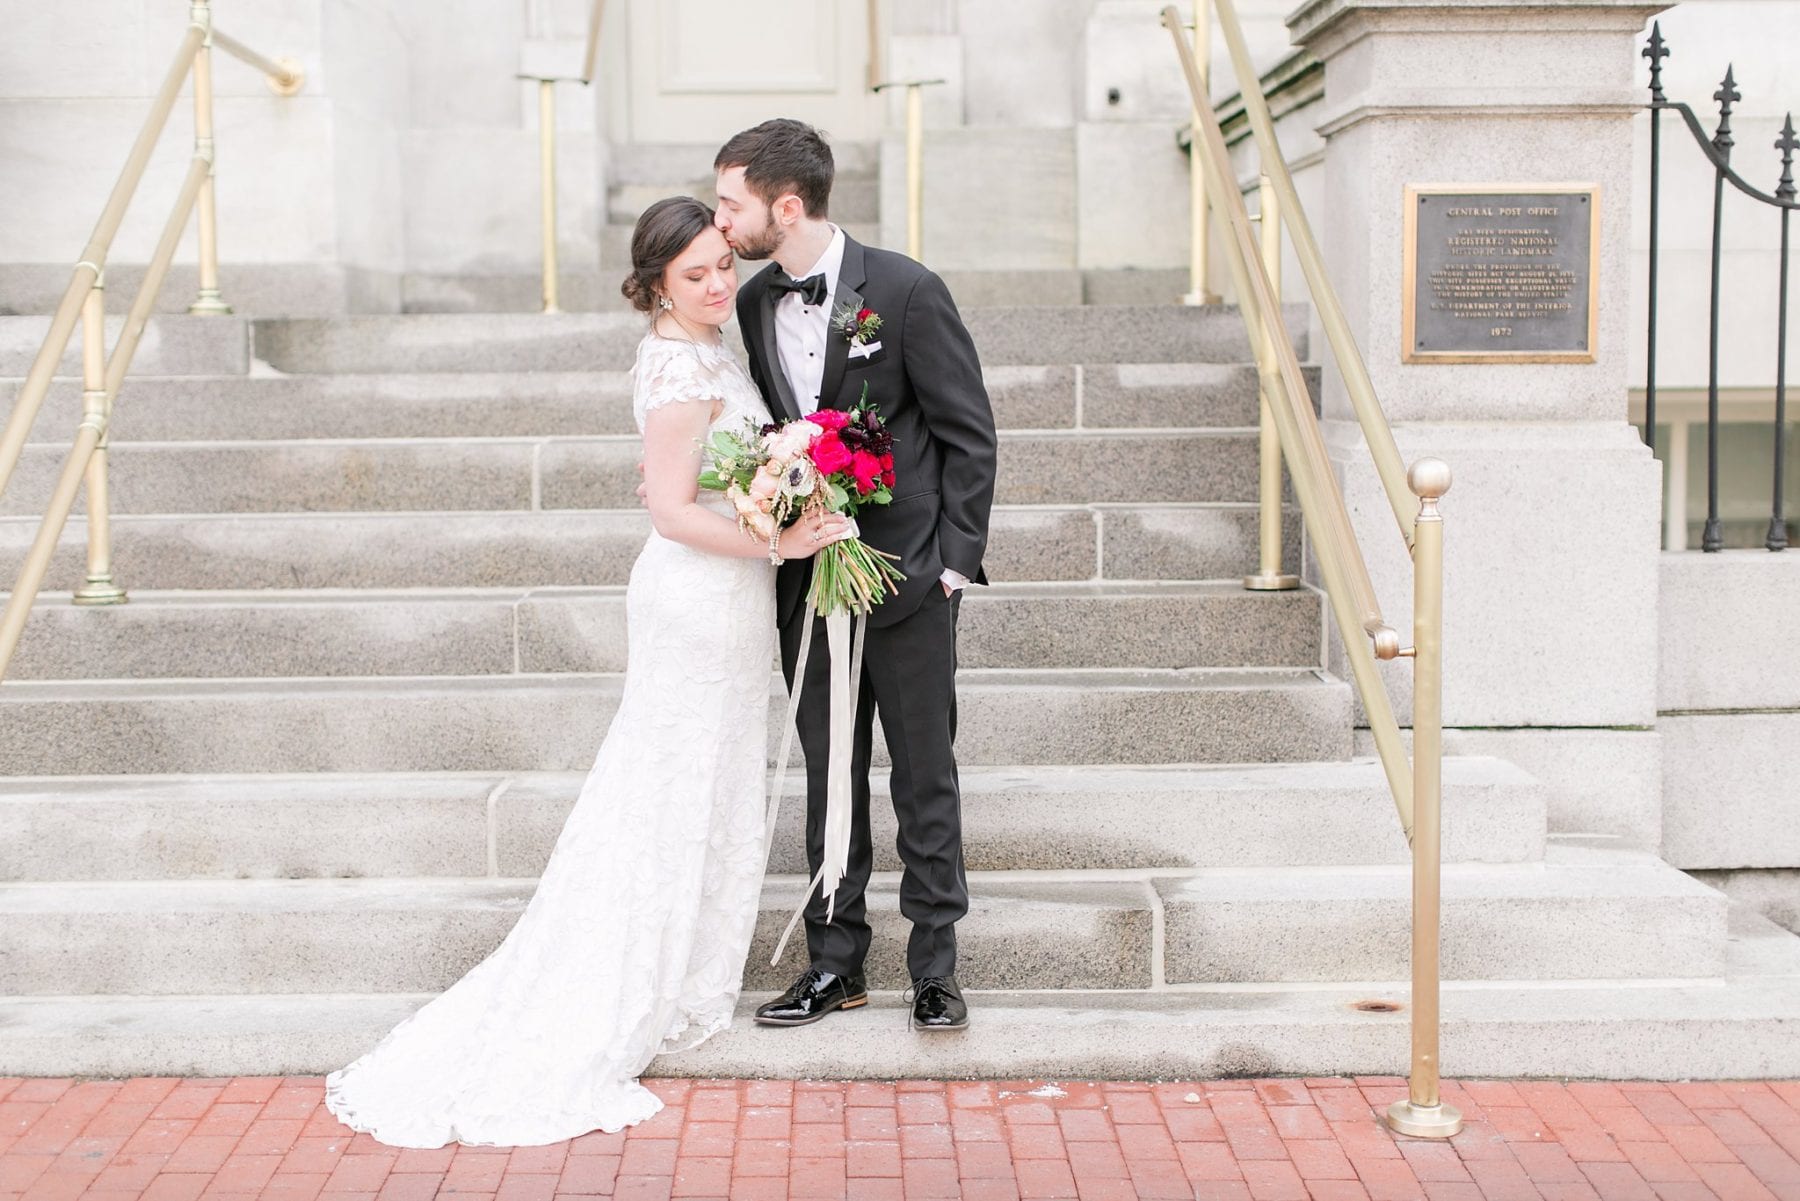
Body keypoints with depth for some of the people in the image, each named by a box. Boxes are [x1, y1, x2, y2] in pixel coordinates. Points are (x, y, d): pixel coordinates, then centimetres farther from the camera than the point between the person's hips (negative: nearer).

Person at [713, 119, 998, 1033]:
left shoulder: (905, 291, -11)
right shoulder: (753, 305, 5)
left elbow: (968, 435, -8)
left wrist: (954, 559, -11)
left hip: (909, 578, -5)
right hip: (809, 579, 5)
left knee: (925, 778, 6)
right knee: (828, 776, 12)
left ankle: (936, 966, 17)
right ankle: (835, 963, 23)